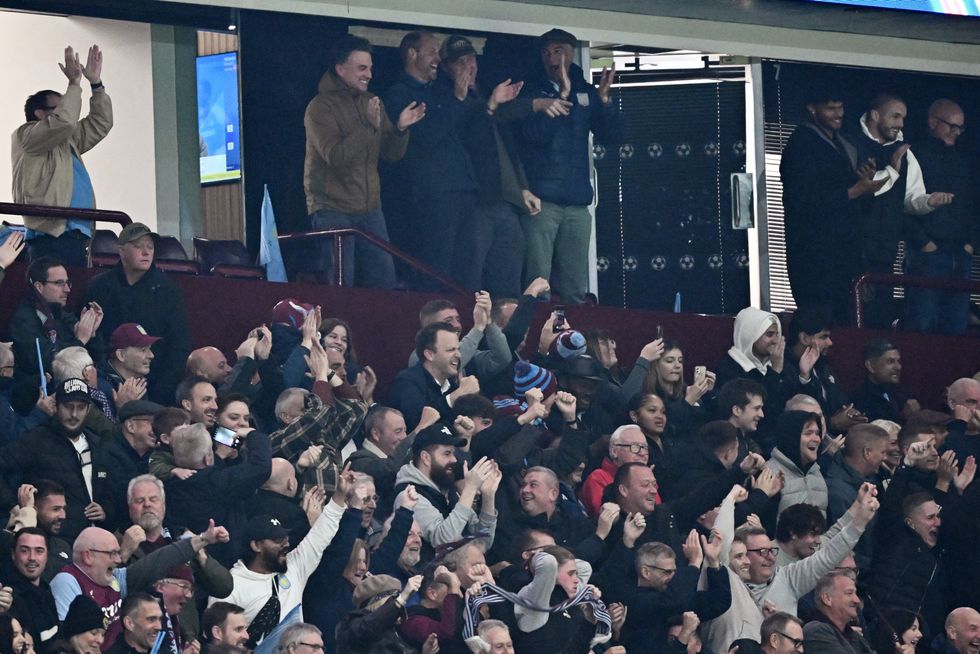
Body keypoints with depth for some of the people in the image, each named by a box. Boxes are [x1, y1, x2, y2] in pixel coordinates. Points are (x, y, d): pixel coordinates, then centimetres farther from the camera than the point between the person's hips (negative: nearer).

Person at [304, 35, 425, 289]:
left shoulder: (371, 102, 12)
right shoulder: (321, 107, -10)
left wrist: (400, 128, -9)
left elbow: (391, 154, 11)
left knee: (385, 281, 5)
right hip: (333, 210, -7)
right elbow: (336, 156, -22)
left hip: (369, 208, 7)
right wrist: (369, 126, -28)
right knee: (341, 287, -7)